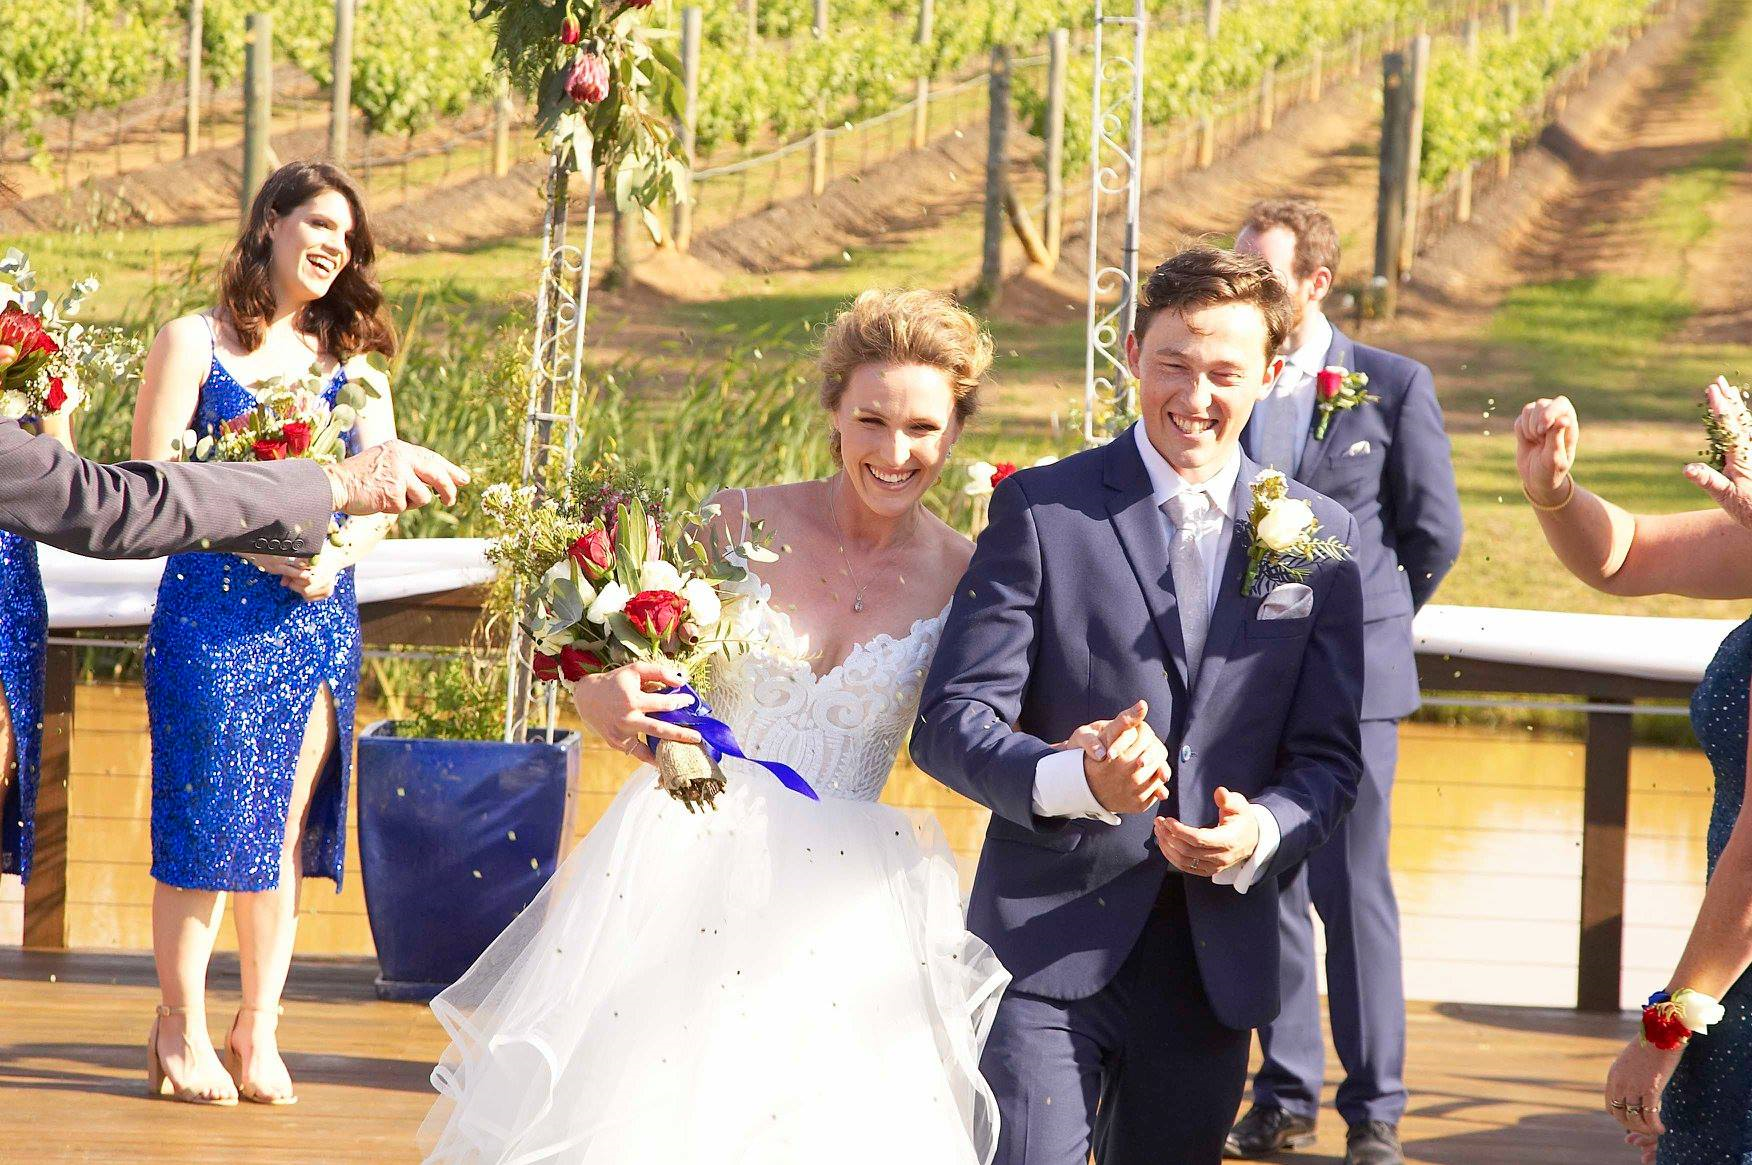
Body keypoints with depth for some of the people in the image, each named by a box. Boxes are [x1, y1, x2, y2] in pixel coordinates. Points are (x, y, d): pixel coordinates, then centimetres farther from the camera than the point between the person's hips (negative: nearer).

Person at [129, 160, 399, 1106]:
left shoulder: (349, 360, 15)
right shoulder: (194, 343, 2)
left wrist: (334, 556, -9)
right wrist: (262, 542, -15)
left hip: (318, 615, 4)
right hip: (213, 608, -4)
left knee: (287, 823, 3)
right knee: (208, 816, -5)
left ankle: (258, 1029, 10)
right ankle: (183, 1029, 5)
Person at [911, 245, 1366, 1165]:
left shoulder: (1319, 535, 7)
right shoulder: (1040, 510, -3)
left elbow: (1327, 753, 7)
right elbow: (948, 723, -7)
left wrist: (1262, 833, -14)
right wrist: (1074, 781, -26)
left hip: (1214, 955, 3)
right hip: (1050, 945, -3)